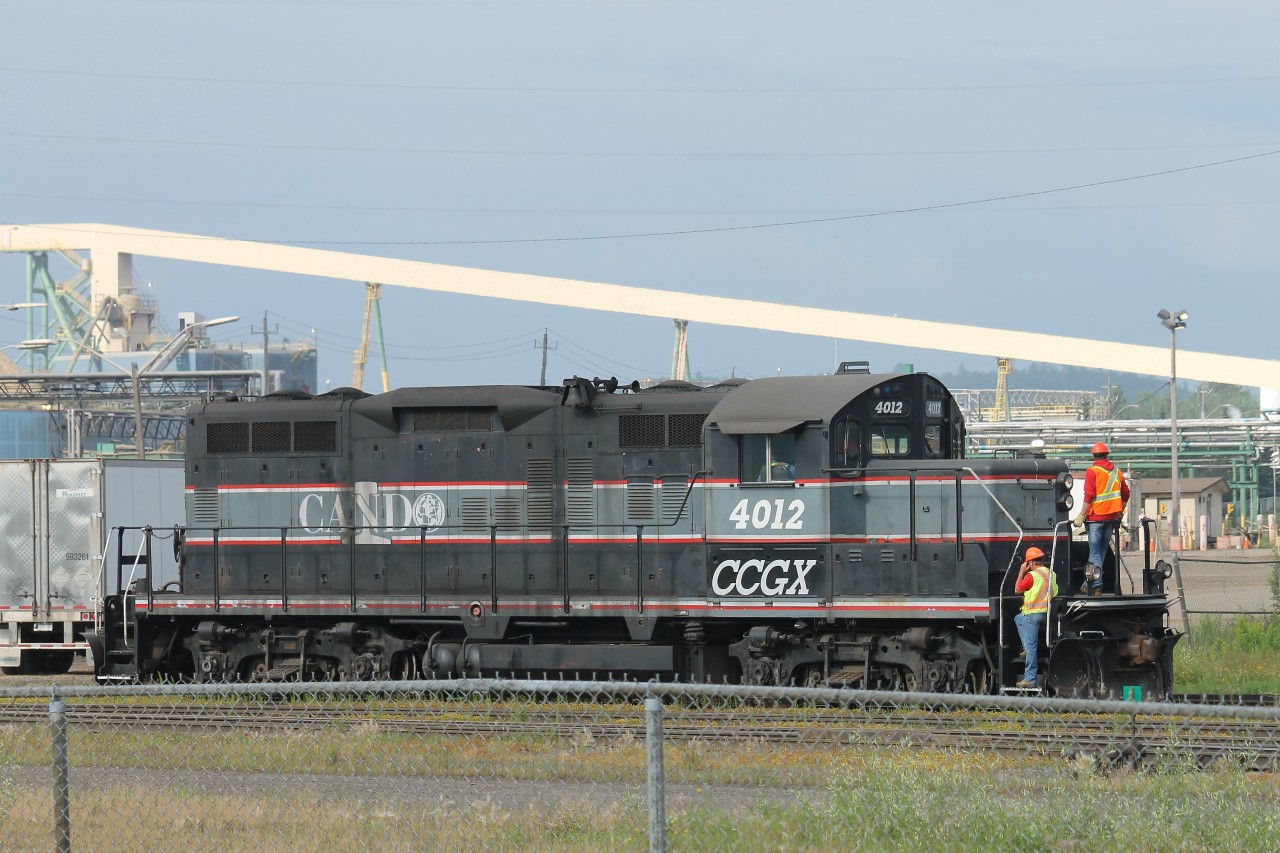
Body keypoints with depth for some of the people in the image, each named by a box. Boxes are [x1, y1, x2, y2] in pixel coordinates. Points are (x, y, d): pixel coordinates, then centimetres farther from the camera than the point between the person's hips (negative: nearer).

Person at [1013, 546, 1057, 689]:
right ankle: (1026, 648, 24)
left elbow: (1017, 589, -2)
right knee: (1018, 619, 33)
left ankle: (1030, 679, -7)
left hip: (1033, 614, -8)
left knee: (1031, 647, -6)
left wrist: (1021, 572, 6)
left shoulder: (1032, 575, -14)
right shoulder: (1051, 574, 9)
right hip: (1047, 613, 8)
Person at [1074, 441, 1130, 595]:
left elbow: (1089, 496, -14)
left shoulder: (1093, 471, -8)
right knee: (1101, 551, 14)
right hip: (1111, 517, 5)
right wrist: (1120, 513, 25)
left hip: (1096, 517, -5)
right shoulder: (1116, 471, 9)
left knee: (1095, 552, -4)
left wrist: (1082, 515, -11)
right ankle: (1090, 583, 20)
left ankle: (1096, 586, -13)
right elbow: (1125, 494, 15)